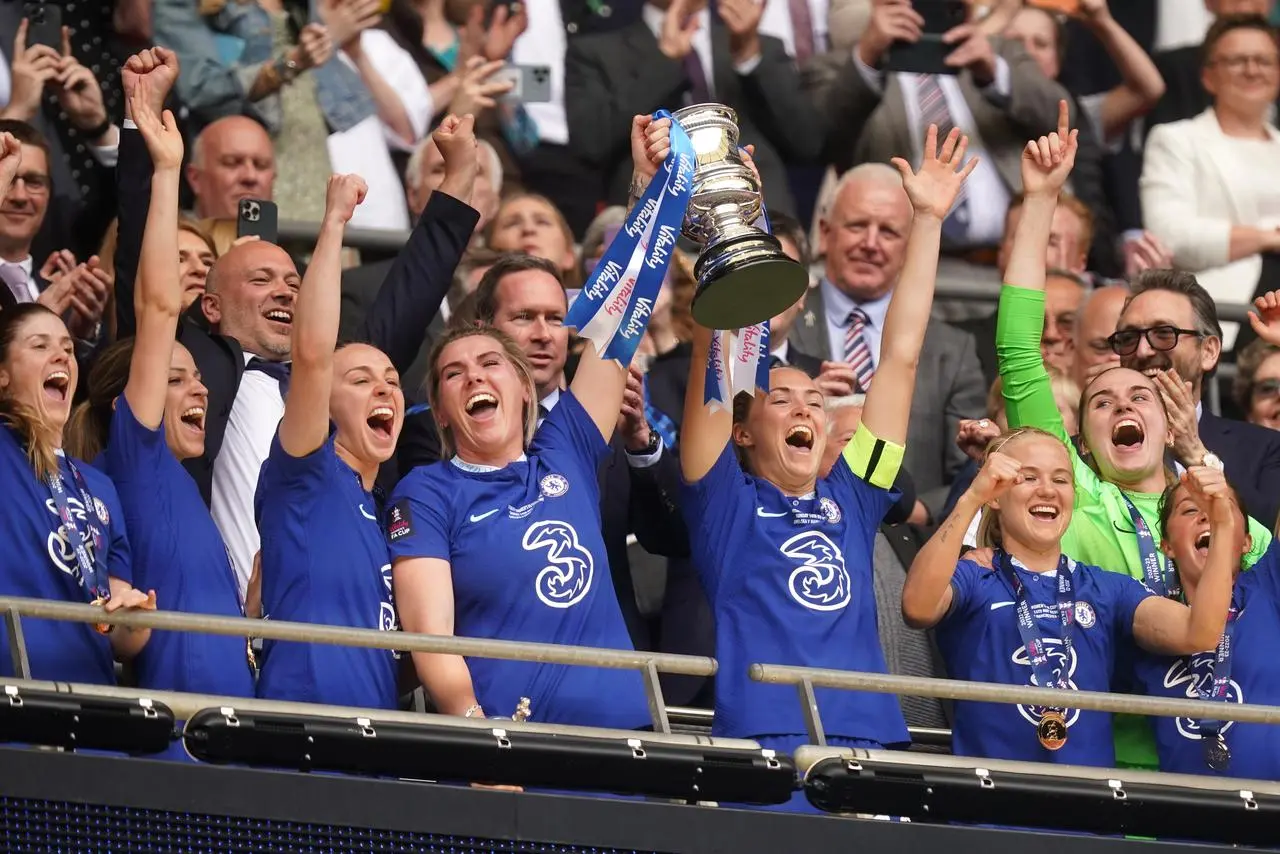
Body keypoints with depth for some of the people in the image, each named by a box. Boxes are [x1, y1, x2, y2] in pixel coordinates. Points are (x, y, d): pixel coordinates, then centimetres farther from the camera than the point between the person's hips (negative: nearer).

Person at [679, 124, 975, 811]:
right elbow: (717, 347, 4)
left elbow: (901, 355, 22)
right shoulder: (725, 498, 12)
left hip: (868, 748, 4)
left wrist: (928, 219, 23)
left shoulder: (850, 498, 21)